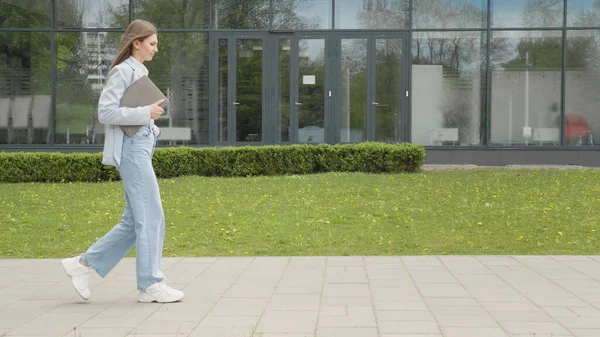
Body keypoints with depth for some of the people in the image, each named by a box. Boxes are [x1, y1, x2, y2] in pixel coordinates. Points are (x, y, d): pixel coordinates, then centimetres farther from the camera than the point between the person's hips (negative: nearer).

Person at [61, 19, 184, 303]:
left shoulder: (140, 72, 19)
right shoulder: (123, 71, -9)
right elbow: (106, 112, -17)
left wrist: (151, 126, 11)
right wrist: (146, 113, -17)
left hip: (142, 147, 10)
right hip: (131, 149, -10)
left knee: (133, 222, 10)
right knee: (151, 218, -6)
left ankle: (84, 264, 14)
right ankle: (151, 284, 1)